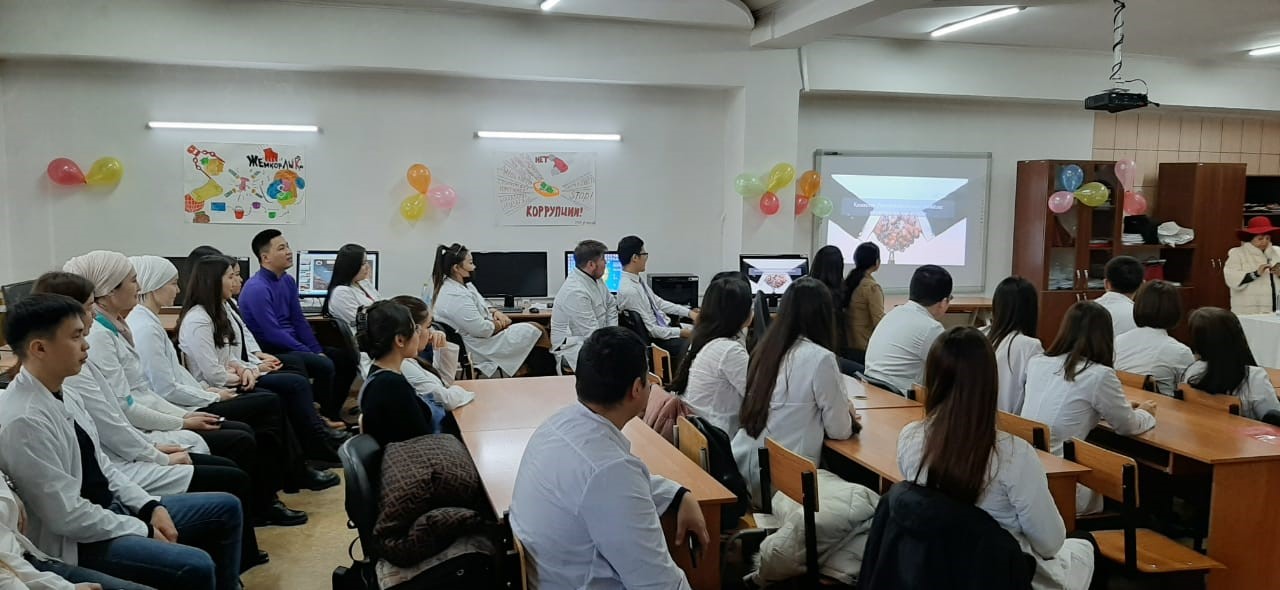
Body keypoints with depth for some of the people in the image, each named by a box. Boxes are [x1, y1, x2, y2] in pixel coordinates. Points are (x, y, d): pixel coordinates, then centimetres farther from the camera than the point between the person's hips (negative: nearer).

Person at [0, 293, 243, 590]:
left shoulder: (58, 392, 3)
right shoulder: (24, 420, -24)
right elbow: (66, 515, -23)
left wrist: (150, 506, 1)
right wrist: (144, 531, -13)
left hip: (107, 512, 9)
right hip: (77, 542, -9)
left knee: (226, 507, 8)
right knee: (197, 566, -26)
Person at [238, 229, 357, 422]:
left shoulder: (287, 281, 9)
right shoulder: (257, 289, -18)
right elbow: (273, 334, -21)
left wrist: (318, 351, 1)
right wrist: (310, 354, -17)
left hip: (292, 346, 9)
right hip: (271, 352, -9)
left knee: (347, 359, 3)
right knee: (324, 366, -28)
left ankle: (332, 414, 14)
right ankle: (324, 419, -9)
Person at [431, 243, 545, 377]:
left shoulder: (463, 285, 6)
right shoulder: (455, 296, -27)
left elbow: (482, 306, 21)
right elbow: (481, 329, -27)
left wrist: (495, 312, 0)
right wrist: (500, 324, -8)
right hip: (480, 350, -10)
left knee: (536, 328, 6)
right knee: (536, 331, -8)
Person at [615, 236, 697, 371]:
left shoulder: (638, 278, 2)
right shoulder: (629, 291, -26)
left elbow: (658, 302, 12)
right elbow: (651, 330, -22)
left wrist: (689, 312, 5)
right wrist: (682, 333, -18)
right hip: (657, 340, -9)